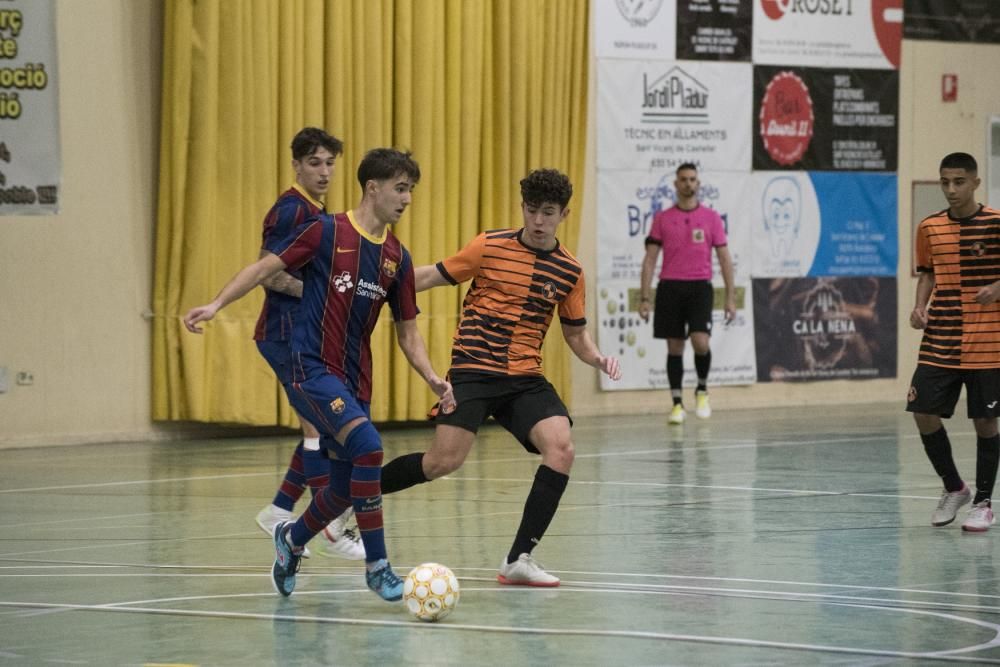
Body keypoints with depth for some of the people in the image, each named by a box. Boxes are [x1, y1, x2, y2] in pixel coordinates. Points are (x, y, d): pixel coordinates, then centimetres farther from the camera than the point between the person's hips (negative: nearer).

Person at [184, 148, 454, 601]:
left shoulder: (397, 258, 8)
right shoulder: (326, 232, -7)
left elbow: (407, 331, 13)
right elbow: (266, 267, -5)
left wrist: (432, 379, -1)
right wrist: (217, 304, -16)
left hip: (355, 380, 7)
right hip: (312, 368, -6)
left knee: (345, 488, 9)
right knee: (367, 445, -26)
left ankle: (292, 539, 40)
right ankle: (377, 564, -18)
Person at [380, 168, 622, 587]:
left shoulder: (570, 271, 6)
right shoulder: (491, 247, -3)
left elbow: (575, 334, 17)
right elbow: (434, 275, 6)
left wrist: (597, 359, -3)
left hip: (525, 379, 3)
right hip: (473, 369, -3)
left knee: (561, 447, -21)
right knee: (444, 462, -15)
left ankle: (519, 559, -12)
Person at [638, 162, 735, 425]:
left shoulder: (711, 218, 6)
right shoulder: (662, 218, 6)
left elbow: (724, 259, 7)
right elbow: (650, 259, 6)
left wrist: (730, 297, 1)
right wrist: (644, 297, -1)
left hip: (700, 287, -1)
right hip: (670, 287, 1)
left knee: (700, 342, -17)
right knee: (674, 347, 2)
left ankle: (702, 390, 9)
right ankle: (677, 404, 10)